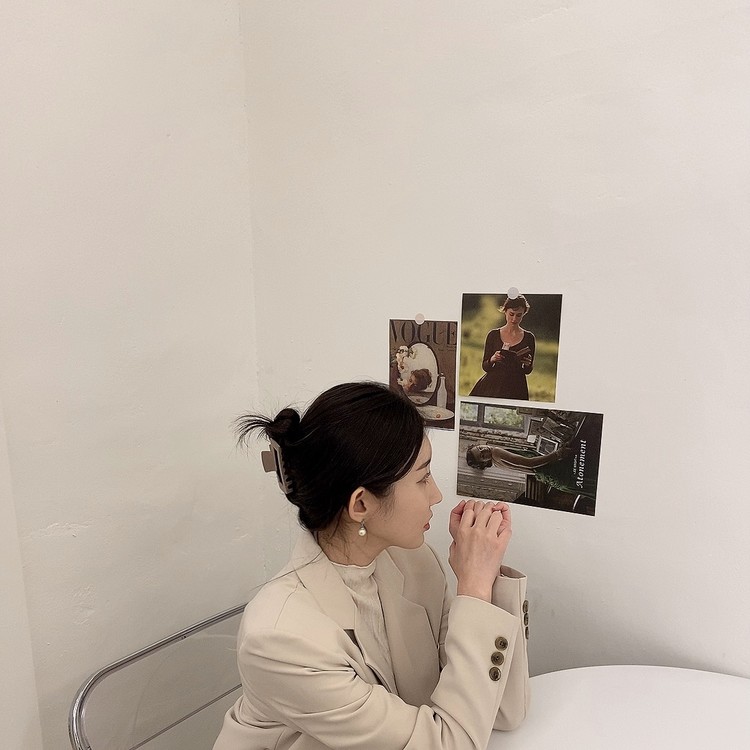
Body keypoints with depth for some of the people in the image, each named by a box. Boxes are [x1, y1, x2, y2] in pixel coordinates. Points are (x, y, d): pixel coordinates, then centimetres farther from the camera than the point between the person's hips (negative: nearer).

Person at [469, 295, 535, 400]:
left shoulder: (529, 338, 4)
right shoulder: (493, 335, 3)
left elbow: (528, 371, 9)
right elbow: (485, 367, 4)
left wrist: (527, 364, -13)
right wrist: (492, 360, -16)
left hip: (516, 388, 0)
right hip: (492, 386, 0)